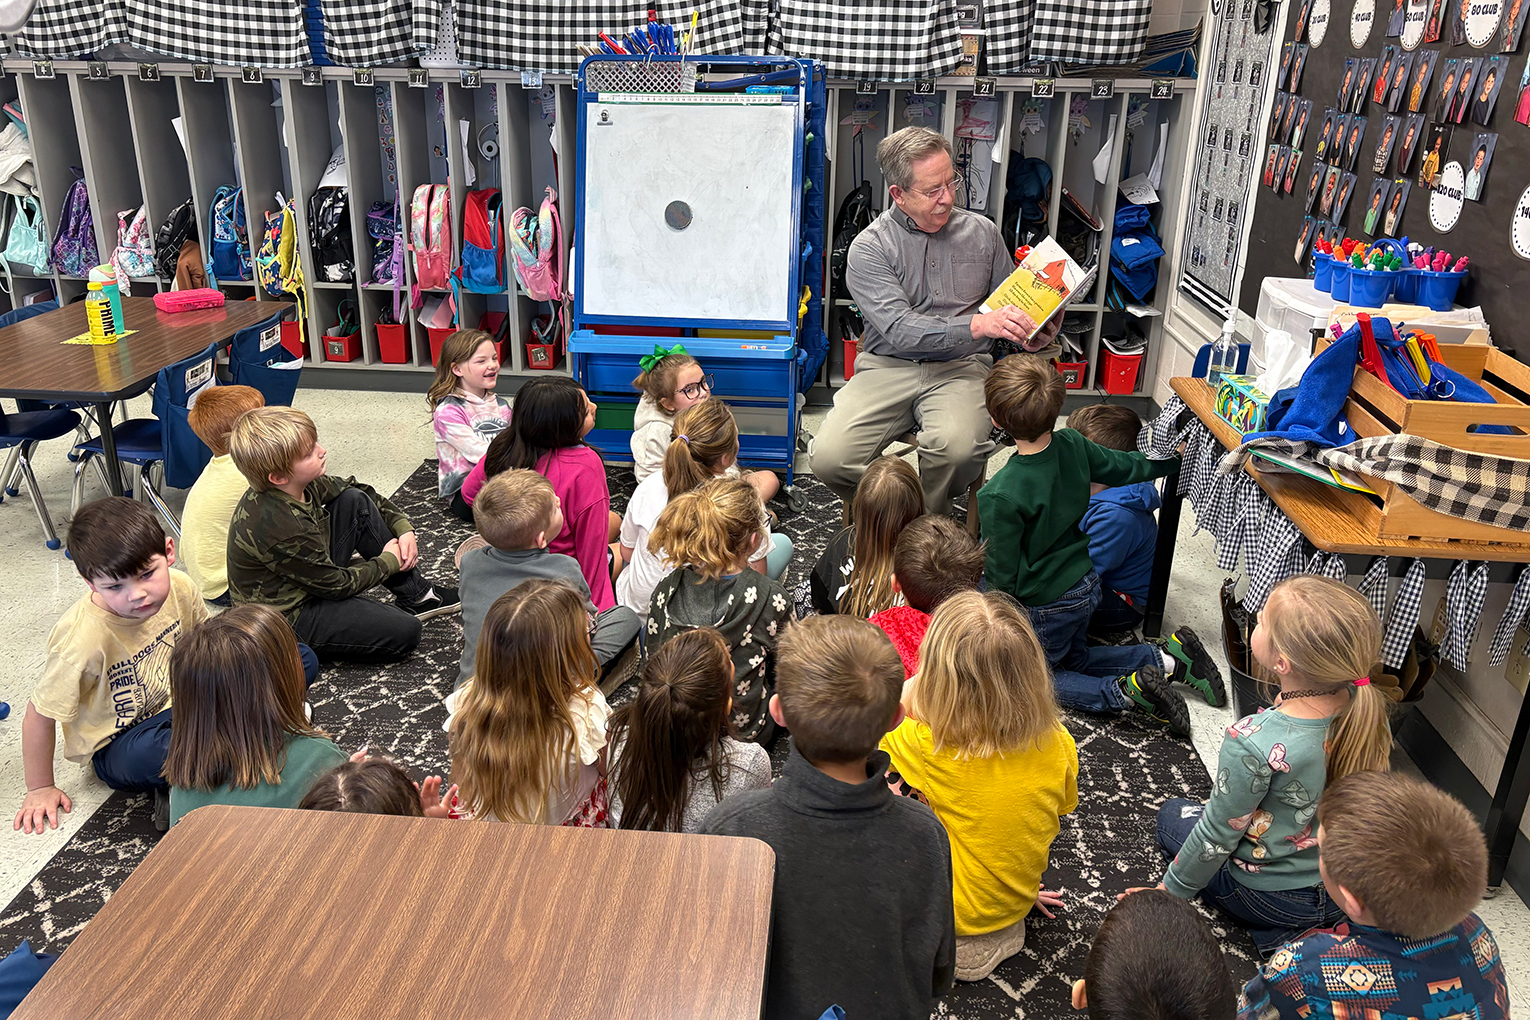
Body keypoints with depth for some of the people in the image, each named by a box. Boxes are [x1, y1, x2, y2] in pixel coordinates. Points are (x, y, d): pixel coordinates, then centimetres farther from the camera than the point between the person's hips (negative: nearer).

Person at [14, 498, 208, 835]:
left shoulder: (180, 588, -16)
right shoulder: (81, 639, -30)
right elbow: (39, 715, -17)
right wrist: (40, 789, -5)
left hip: (176, 704, 6)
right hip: (117, 745, -6)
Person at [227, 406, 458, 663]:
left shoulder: (302, 483, -10)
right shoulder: (278, 529, -34)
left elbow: (356, 489, 10)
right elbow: (335, 584, -21)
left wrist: (404, 528, 0)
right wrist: (389, 562, -7)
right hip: (290, 618, -9)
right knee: (403, 632, -24)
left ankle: (417, 596, 6)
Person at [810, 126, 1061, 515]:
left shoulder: (982, 233, 8)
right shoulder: (869, 247, -4)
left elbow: (1011, 305, 19)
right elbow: (901, 330, -17)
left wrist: (1033, 333, -7)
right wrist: (977, 324, -30)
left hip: (960, 369, 1)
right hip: (887, 367, -1)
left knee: (957, 447, -34)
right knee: (830, 458, -25)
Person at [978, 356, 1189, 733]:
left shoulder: (1001, 496, -31)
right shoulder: (1072, 445, -13)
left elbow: (1002, 574, -22)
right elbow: (1125, 467, 6)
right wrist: (1175, 457, 26)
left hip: (1045, 606, -7)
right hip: (1086, 586, 7)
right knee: (1073, 659, 29)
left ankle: (1127, 691, -2)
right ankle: (1163, 658, 12)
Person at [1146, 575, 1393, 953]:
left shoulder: (1254, 743, -36)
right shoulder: (1363, 707, -18)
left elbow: (1218, 836, -21)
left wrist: (1171, 890, -3)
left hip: (1270, 898, -6)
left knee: (1173, 815, 20)